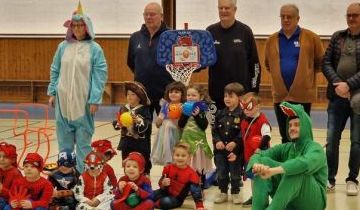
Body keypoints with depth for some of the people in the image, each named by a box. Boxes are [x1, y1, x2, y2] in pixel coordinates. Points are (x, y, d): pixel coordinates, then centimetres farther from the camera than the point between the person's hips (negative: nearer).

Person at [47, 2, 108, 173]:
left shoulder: (94, 48, -5)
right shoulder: (63, 47, 5)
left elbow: (100, 75, -7)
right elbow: (55, 71, 13)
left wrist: (95, 100, -12)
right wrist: (52, 92, 8)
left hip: (84, 101, -3)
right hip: (63, 99, 3)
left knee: (84, 139, 2)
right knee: (64, 138, 10)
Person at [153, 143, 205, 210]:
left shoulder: (191, 173, -15)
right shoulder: (168, 168, -5)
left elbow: (196, 190, -13)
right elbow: (161, 181, 1)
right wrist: (163, 183, -24)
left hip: (177, 198, -3)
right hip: (165, 192, 3)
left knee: (165, 202, -31)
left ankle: (155, 203, -6)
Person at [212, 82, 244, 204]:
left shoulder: (242, 115, -11)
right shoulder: (220, 114, 4)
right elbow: (214, 130, 7)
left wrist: (235, 143, -21)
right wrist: (217, 141, -9)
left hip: (235, 150, -4)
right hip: (220, 149, 4)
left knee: (235, 173, 8)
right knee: (221, 173, 11)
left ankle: (235, 193, 21)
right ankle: (223, 193, 24)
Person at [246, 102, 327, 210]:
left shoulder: (315, 148, -9)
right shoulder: (285, 148, 10)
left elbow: (305, 163, -34)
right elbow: (258, 155, -3)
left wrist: (273, 171, -45)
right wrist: (256, 165, -29)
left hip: (312, 201, -5)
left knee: (297, 170, -33)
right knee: (263, 161, -10)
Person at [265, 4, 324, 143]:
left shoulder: (311, 38, -4)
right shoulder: (272, 40, 6)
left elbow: (320, 62, 3)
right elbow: (268, 65, 19)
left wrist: (306, 74, 1)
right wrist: (279, 74, 10)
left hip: (303, 95, -3)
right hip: (280, 95, 4)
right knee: (285, 136, 13)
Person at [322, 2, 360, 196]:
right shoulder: (337, 37, 8)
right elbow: (326, 63, 3)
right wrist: (337, 83, -12)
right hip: (337, 97, 3)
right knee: (331, 139, 2)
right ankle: (330, 179, 13)